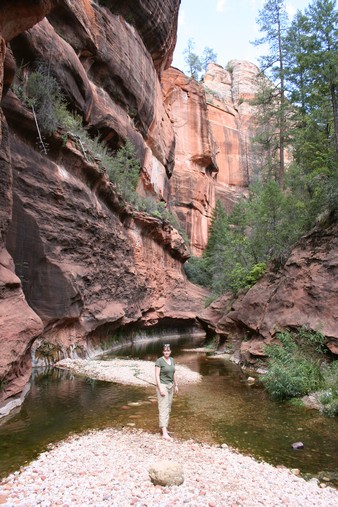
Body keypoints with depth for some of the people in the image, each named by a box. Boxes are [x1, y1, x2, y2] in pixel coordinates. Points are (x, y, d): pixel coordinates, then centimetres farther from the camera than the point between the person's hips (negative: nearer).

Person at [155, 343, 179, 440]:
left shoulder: (172, 360, 7)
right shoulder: (159, 361, -13)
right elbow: (157, 375, -15)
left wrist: (176, 385, 15)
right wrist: (160, 388, -20)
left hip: (170, 385, 7)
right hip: (162, 385, -7)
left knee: (168, 408, 12)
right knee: (163, 408, -10)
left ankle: (164, 427, 23)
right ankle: (165, 433, -13)